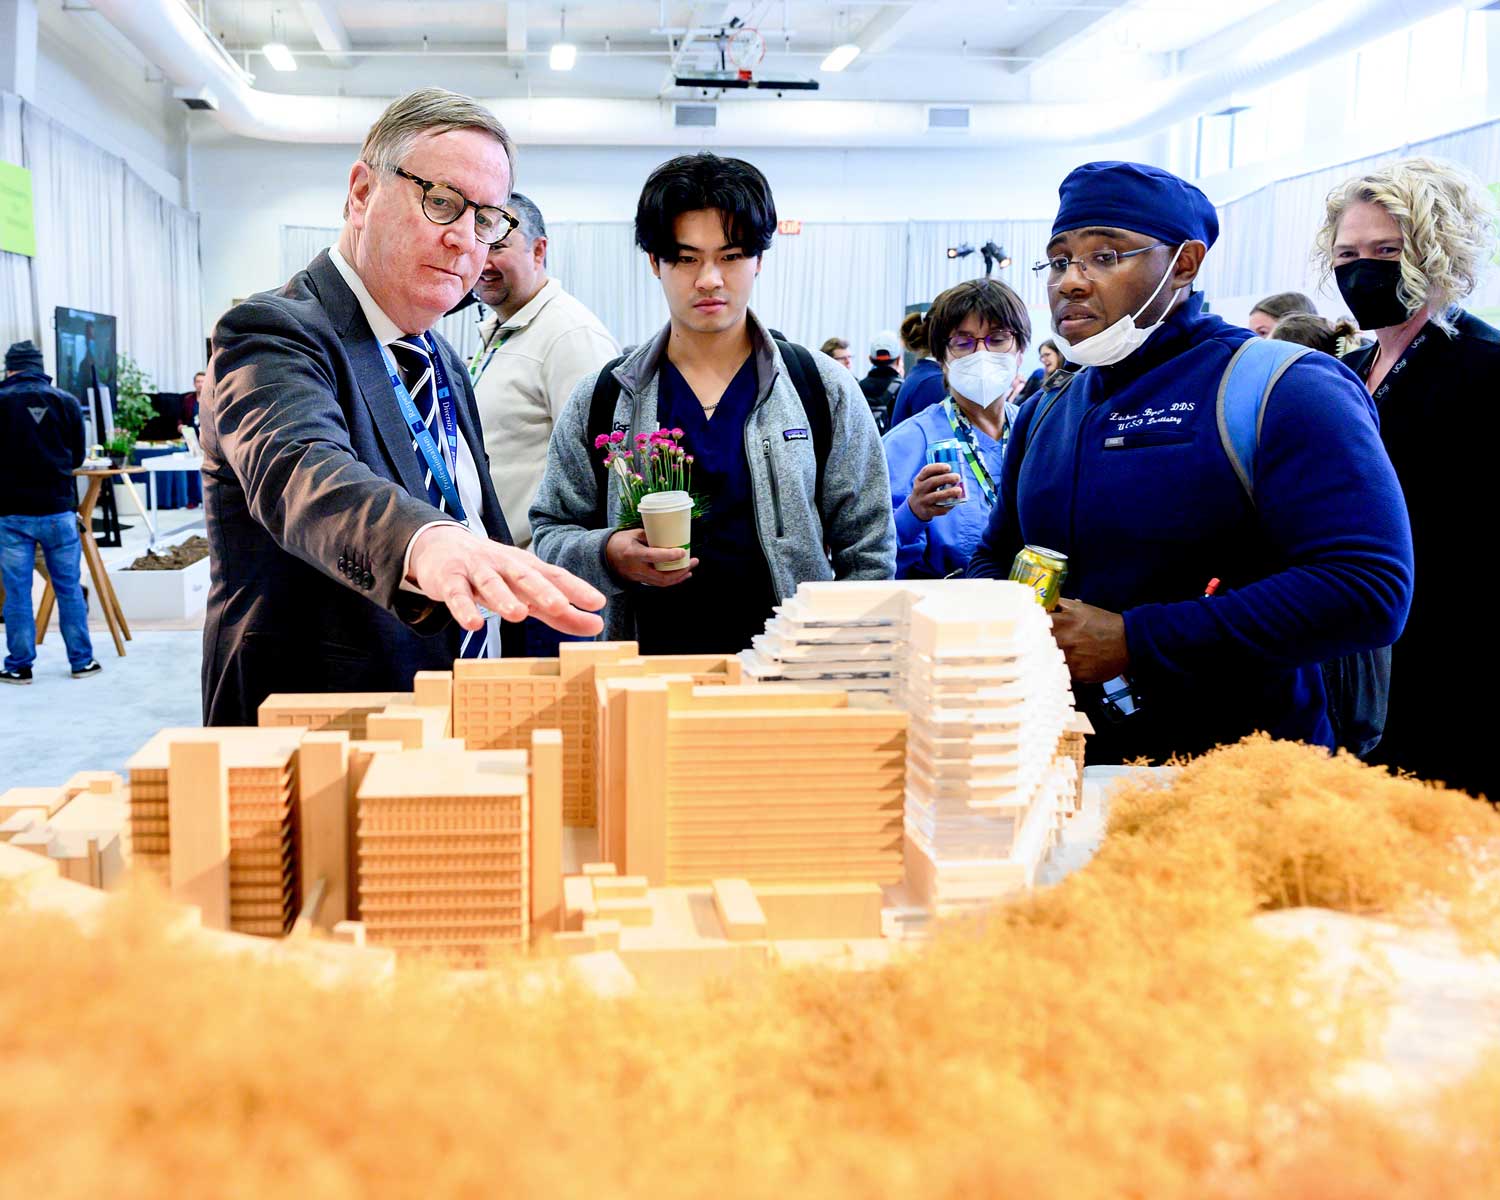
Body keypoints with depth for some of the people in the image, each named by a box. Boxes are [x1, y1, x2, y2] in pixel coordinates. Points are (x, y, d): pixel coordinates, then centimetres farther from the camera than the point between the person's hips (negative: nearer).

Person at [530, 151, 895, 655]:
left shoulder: (825, 391, 9)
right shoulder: (599, 400, 10)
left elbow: (868, 553, 9)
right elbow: (550, 530, 15)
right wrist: (607, 555, -6)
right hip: (648, 669, 2)